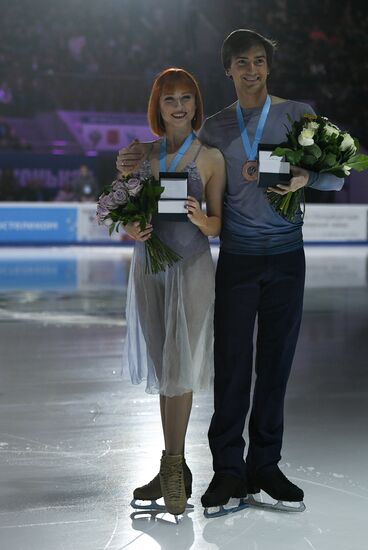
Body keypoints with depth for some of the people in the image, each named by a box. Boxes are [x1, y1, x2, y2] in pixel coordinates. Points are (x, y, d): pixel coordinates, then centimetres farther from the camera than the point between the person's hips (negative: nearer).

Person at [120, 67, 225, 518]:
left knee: (178, 369, -7)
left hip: (191, 268, -3)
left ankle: (172, 467, 3)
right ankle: (175, 469, 17)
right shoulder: (139, 154, 8)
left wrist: (199, 218, -21)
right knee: (162, 371, 7)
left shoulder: (210, 158, -1)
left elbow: (218, 224, 0)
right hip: (148, 267, 4)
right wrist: (130, 229, -9)